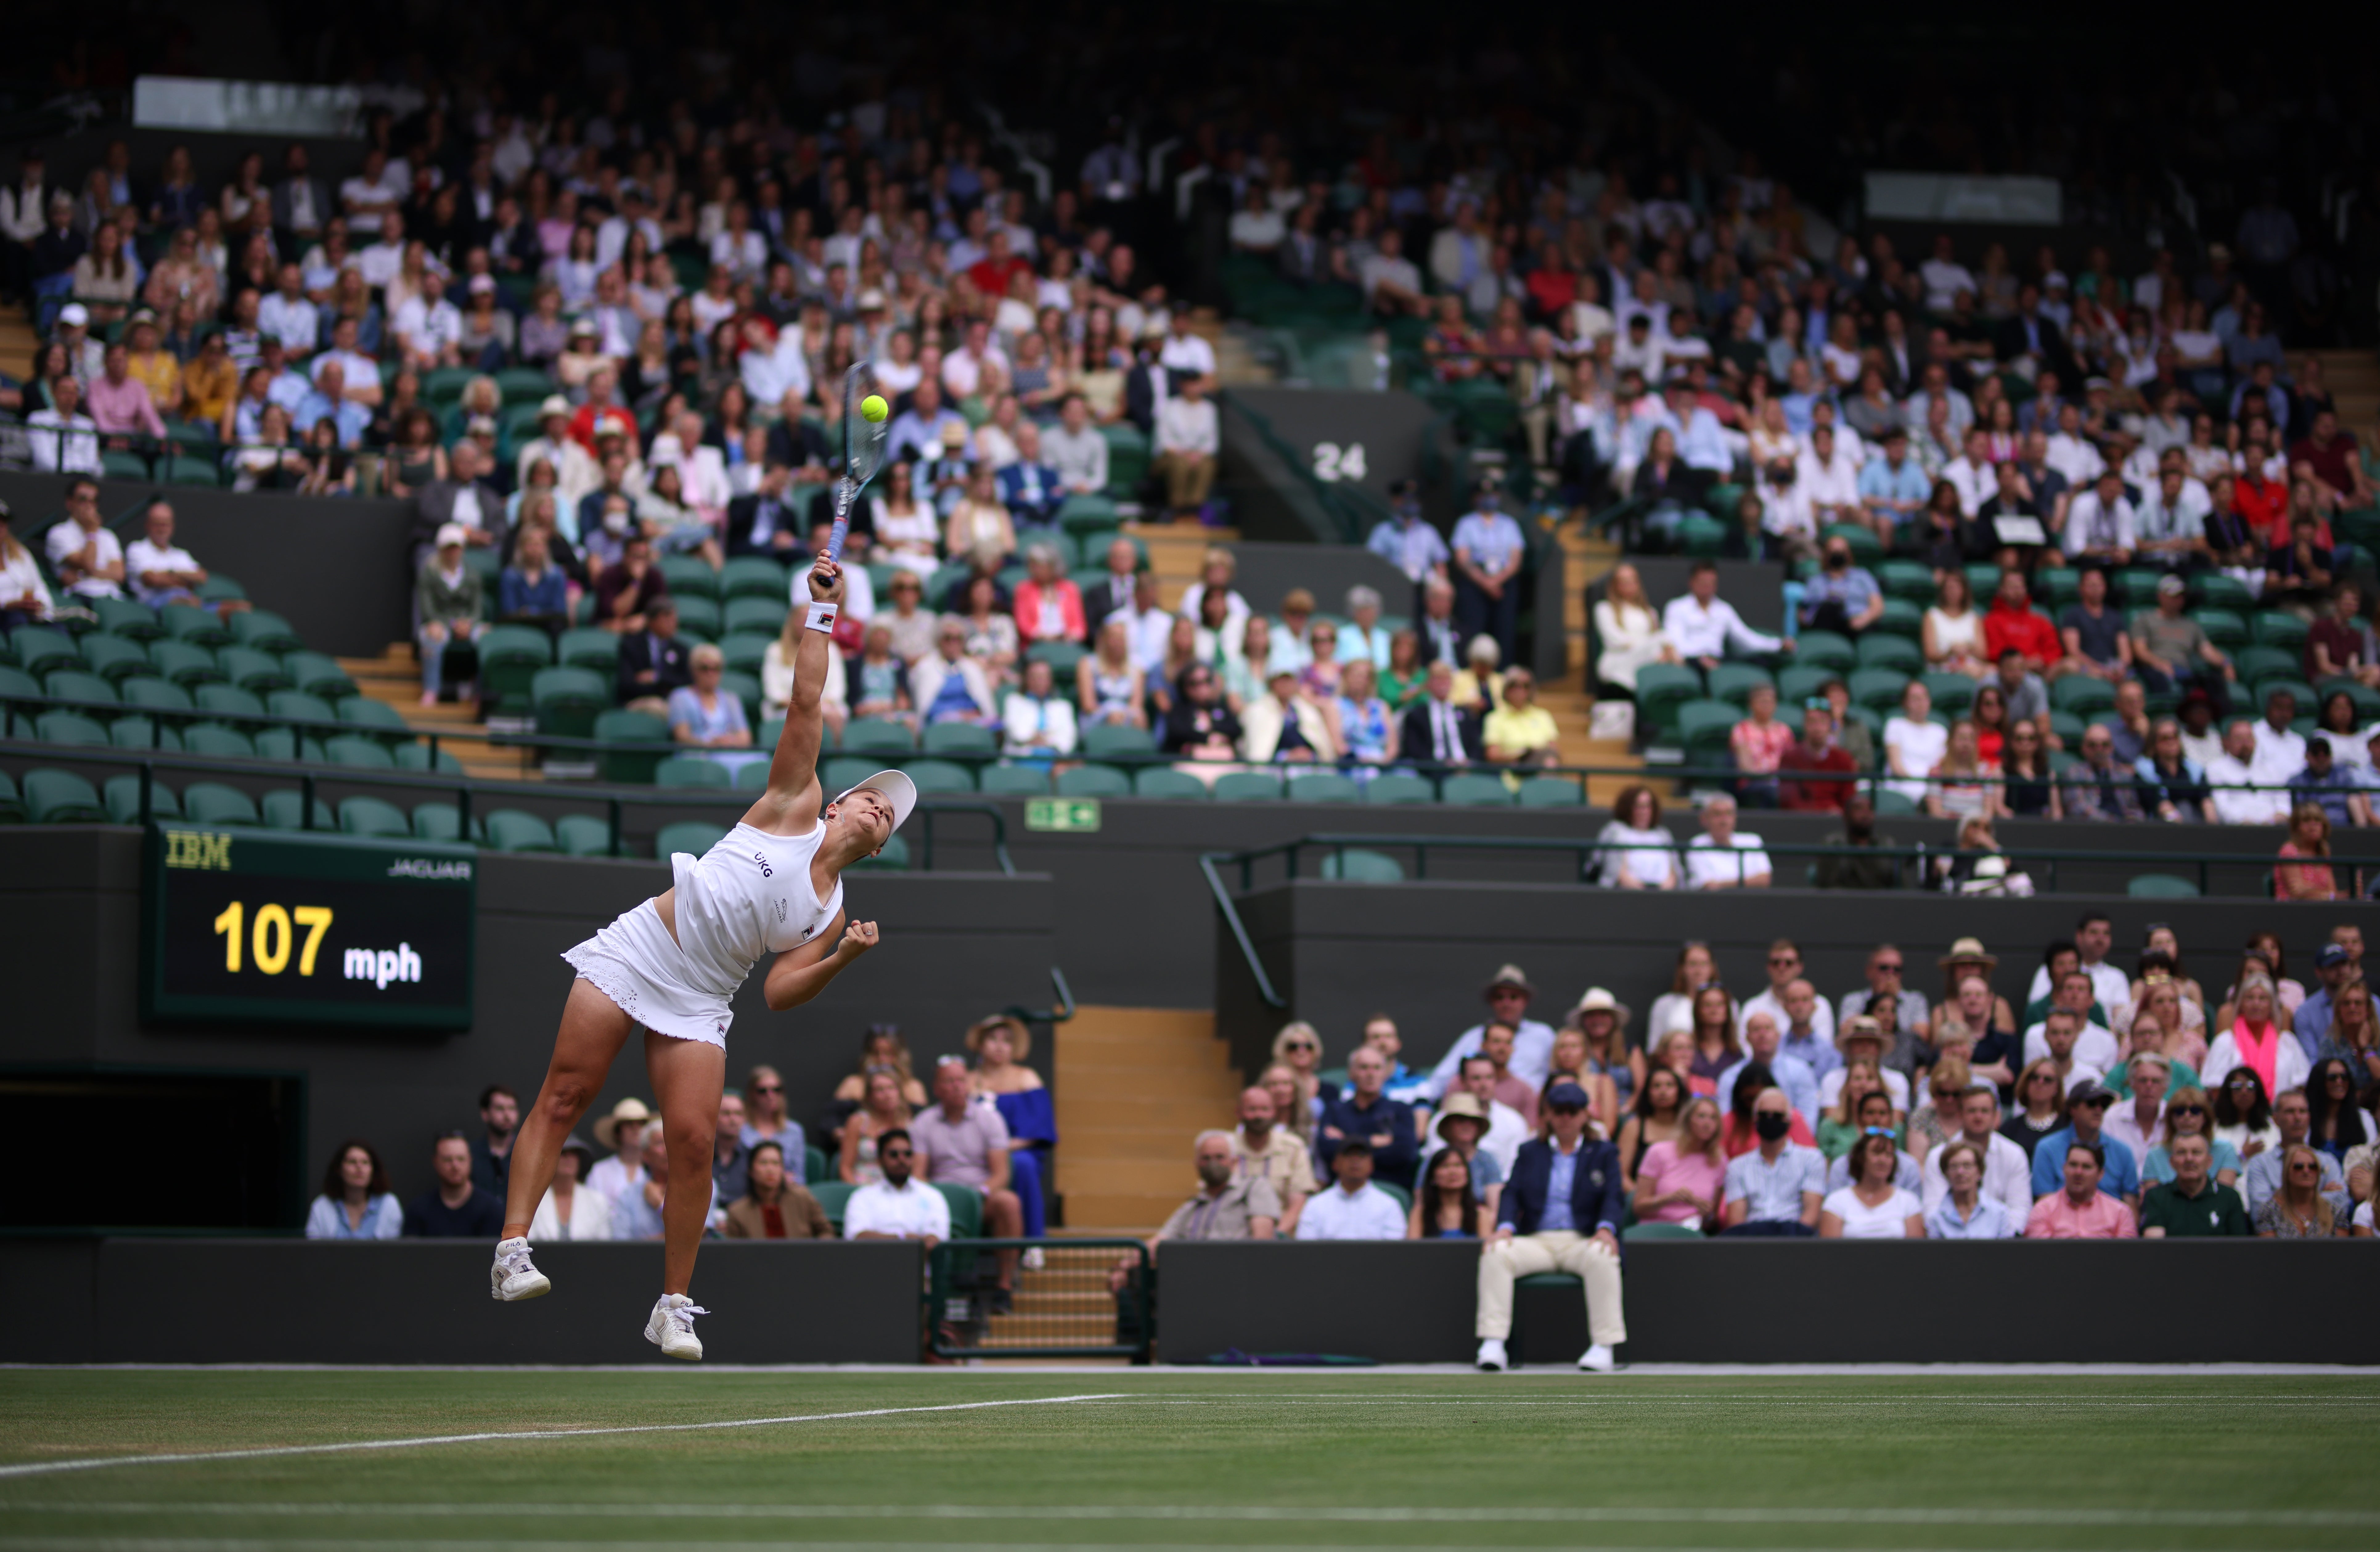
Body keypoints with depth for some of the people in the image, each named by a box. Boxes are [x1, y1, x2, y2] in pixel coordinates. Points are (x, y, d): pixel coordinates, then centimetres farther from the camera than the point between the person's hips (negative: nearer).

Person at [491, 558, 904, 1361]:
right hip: (634, 954, -2)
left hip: (698, 1002, 2)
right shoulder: (795, 805, 4)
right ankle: (513, 1248, -11)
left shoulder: (831, 914, 10)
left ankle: (674, 1307, 1)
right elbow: (804, 705, -1)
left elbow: (781, 990, 1)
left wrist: (842, 960, -13)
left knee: (692, 1139, -9)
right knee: (565, 1094, -11)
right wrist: (823, 615, -6)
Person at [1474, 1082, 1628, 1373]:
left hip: (1581, 1241, -2)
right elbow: (1513, 1194, 9)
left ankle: (1604, 1347, -37)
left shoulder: (1604, 1153, 16)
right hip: (1536, 1241, 2)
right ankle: (1493, 1345, -33)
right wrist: (1505, 1227, -12)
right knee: (1496, 1253, -29)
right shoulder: (1530, 1152, 21)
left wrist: (1606, 1229, -19)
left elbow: (1614, 1198, 3)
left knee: (1601, 1257, -38)